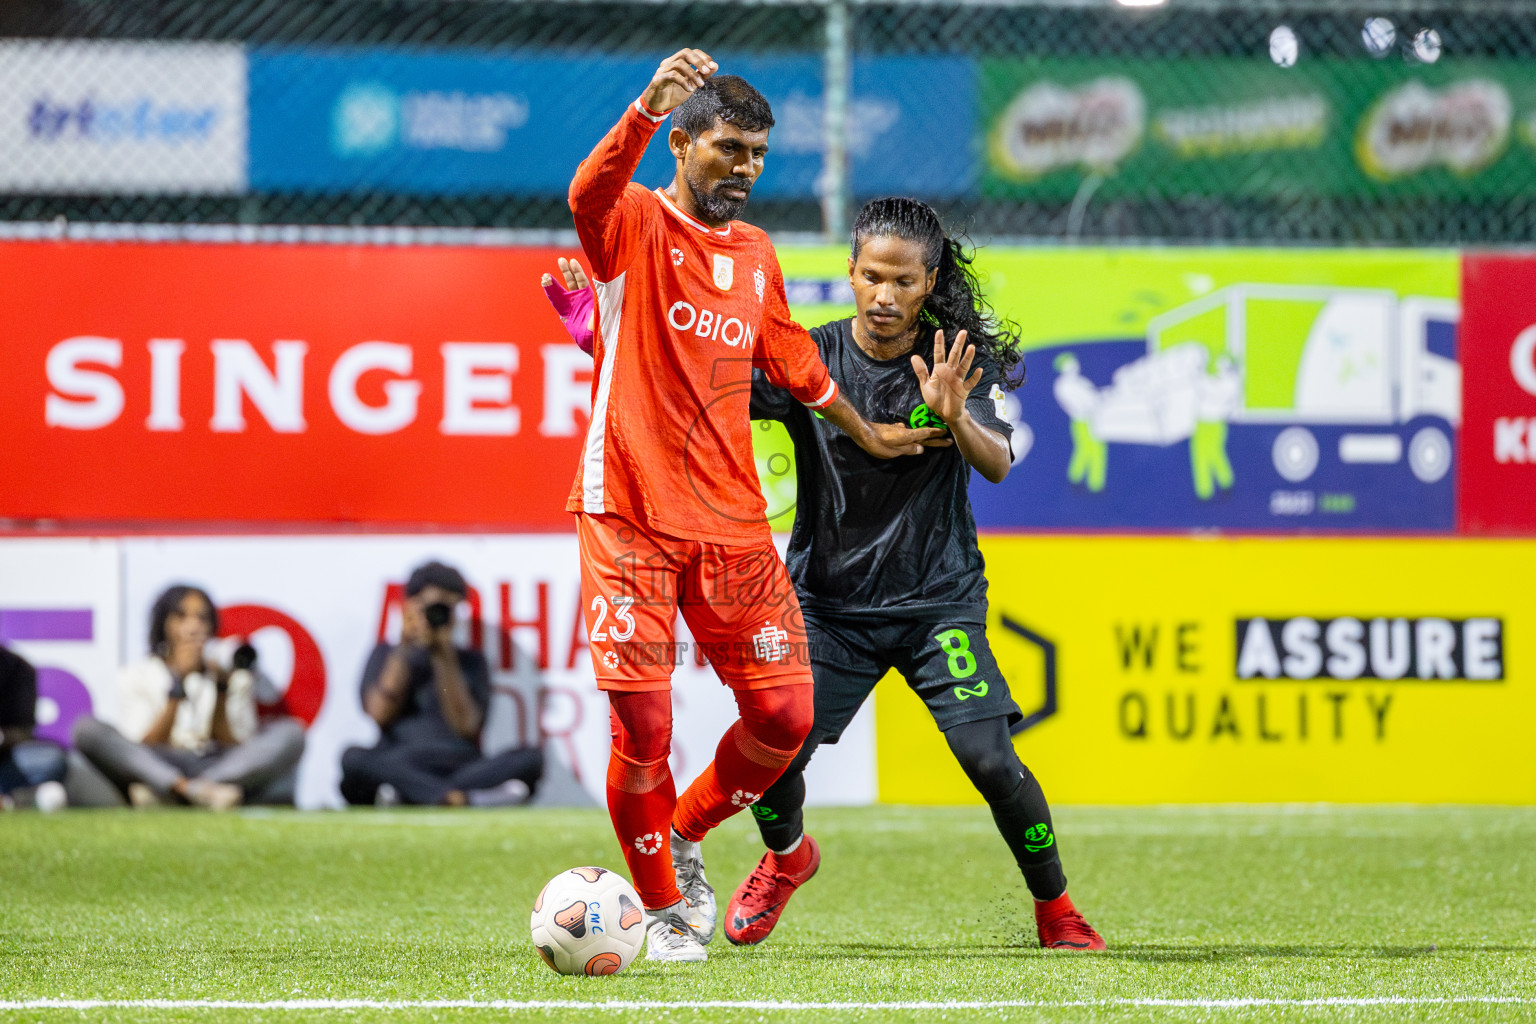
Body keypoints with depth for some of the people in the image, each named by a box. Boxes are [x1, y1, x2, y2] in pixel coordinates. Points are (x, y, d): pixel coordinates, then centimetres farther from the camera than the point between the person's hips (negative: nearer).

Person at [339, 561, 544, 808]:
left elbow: (467, 727, 5)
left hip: (463, 769, 2)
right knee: (355, 758, -35)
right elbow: (380, 714, 2)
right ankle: (462, 798, -52)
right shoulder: (386, 655, 20)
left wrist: (444, 657, 1)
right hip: (401, 767, -2)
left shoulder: (470, 661, 21)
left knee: (531, 758, -27)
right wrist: (405, 647, 3)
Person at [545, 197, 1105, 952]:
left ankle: (1056, 910, 8)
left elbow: (997, 465, -21)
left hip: (938, 600, -1)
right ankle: (786, 857, 25)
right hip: (830, 601, 1)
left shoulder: (956, 362, -8)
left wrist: (955, 416, -43)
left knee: (990, 759, -16)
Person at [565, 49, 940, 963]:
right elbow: (590, 193, -29)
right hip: (629, 517, -6)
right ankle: (663, 905, 11)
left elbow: (790, 356, 31)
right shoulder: (635, 226, -5)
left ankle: (684, 834, 25)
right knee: (644, 726, -8)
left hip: (731, 520, 6)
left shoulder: (757, 254, 14)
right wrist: (647, 107, -48)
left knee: (785, 715, 0)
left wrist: (864, 432, 42)